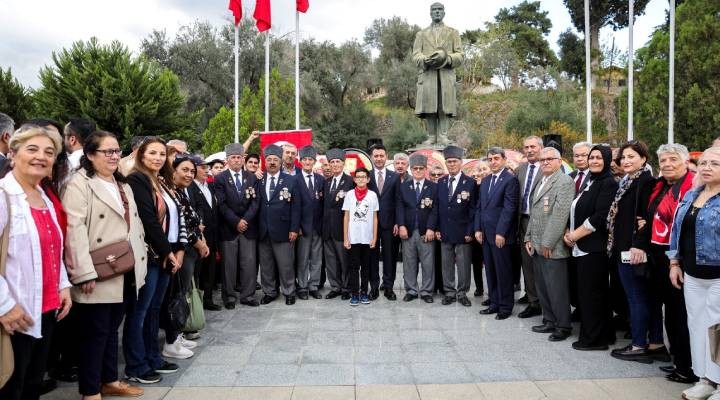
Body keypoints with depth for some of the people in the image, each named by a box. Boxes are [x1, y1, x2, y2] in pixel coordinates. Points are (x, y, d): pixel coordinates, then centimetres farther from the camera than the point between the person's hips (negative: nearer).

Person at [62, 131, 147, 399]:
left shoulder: (122, 185, 17)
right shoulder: (80, 183, -9)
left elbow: (135, 224, 19)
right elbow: (74, 230, -18)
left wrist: (140, 260, 13)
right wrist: (85, 273, -22)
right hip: (99, 274, -7)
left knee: (112, 328, 16)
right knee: (95, 332, 1)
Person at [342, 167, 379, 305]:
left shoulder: (372, 195, 3)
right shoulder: (349, 194, 1)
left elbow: (375, 218, 6)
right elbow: (346, 217, 3)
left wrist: (375, 238, 0)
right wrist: (345, 238, -2)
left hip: (367, 238, 1)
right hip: (353, 238, -1)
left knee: (365, 266, 9)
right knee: (354, 266, 3)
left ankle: (364, 292, 18)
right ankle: (354, 294, 9)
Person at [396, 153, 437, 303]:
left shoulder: (433, 187, 4)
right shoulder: (403, 187, 10)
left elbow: (435, 210, -3)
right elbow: (399, 208, 4)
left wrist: (431, 228, -12)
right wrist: (401, 226, -8)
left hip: (426, 231, -2)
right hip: (408, 231, 2)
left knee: (428, 263, 2)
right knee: (409, 263, 6)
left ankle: (426, 292, 12)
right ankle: (411, 290, 17)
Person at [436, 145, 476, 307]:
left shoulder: (470, 182, -4)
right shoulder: (441, 182, 9)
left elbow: (473, 209, -6)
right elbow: (437, 207, 10)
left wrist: (470, 231, -10)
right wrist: (437, 229, 4)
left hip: (462, 232, -4)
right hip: (445, 232, 4)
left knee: (463, 265, 4)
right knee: (446, 264, 9)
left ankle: (462, 293, 16)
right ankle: (449, 292, 20)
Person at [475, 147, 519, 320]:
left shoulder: (510, 180, -8)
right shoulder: (485, 181, 15)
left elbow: (509, 208, -14)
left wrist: (500, 233, -17)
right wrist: (478, 229, 7)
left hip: (500, 234, -7)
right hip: (485, 234, 7)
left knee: (503, 271, 1)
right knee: (490, 270, 12)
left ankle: (506, 306, 12)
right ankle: (494, 303, 21)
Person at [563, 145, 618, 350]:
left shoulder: (608, 183, -10)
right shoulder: (588, 182, 16)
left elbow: (600, 217, -18)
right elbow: (577, 213, 17)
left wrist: (575, 235, -12)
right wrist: (569, 233, 1)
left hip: (595, 247, -9)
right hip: (582, 247, 9)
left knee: (590, 293, -3)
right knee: (594, 292, 14)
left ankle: (594, 338, 7)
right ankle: (605, 334, 23)